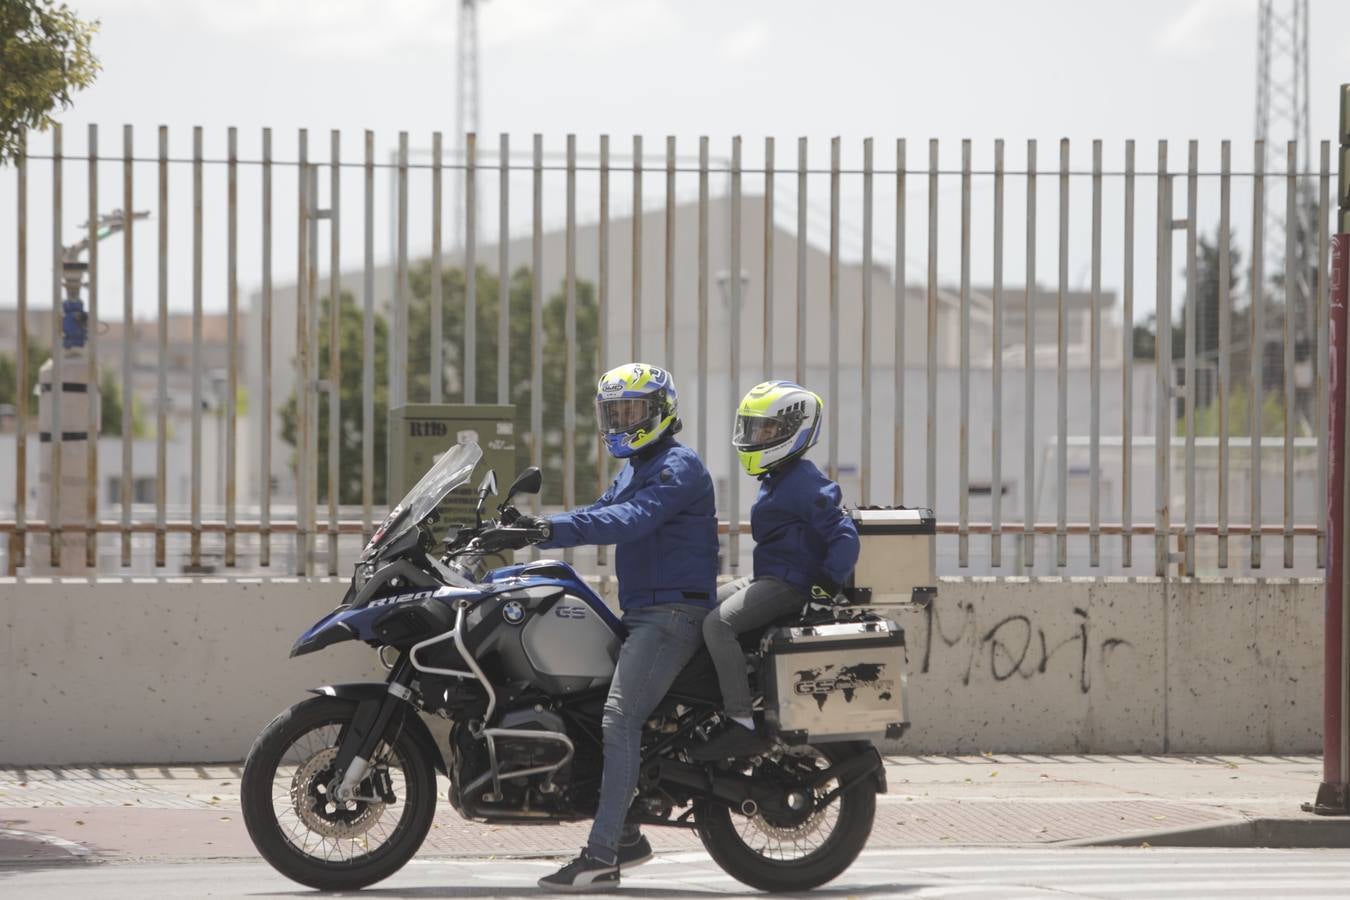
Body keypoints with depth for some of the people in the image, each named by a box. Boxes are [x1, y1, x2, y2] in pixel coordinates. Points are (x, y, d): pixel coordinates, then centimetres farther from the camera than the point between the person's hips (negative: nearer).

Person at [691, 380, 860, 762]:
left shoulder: (805, 483, -15)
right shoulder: (774, 480, 17)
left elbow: (843, 536, -21)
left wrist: (825, 585, -28)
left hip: (791, 583, -11)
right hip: (766, 579, 11)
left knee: (718, 623, -27)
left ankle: (744, 725, -31)